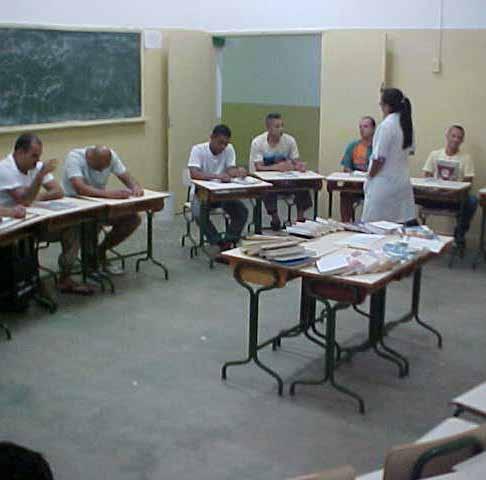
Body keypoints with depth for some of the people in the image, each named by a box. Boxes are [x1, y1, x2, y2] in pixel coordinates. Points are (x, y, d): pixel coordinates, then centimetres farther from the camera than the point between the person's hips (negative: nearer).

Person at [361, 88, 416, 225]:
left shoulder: (386, 125, -18)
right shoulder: (405, 123, 6)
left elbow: (379, 158, -18)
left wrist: (369, 177, -5)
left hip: (384, 183, -8)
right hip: (403, 180, 8)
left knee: (374, 225, -1)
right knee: (407, 220, 10)